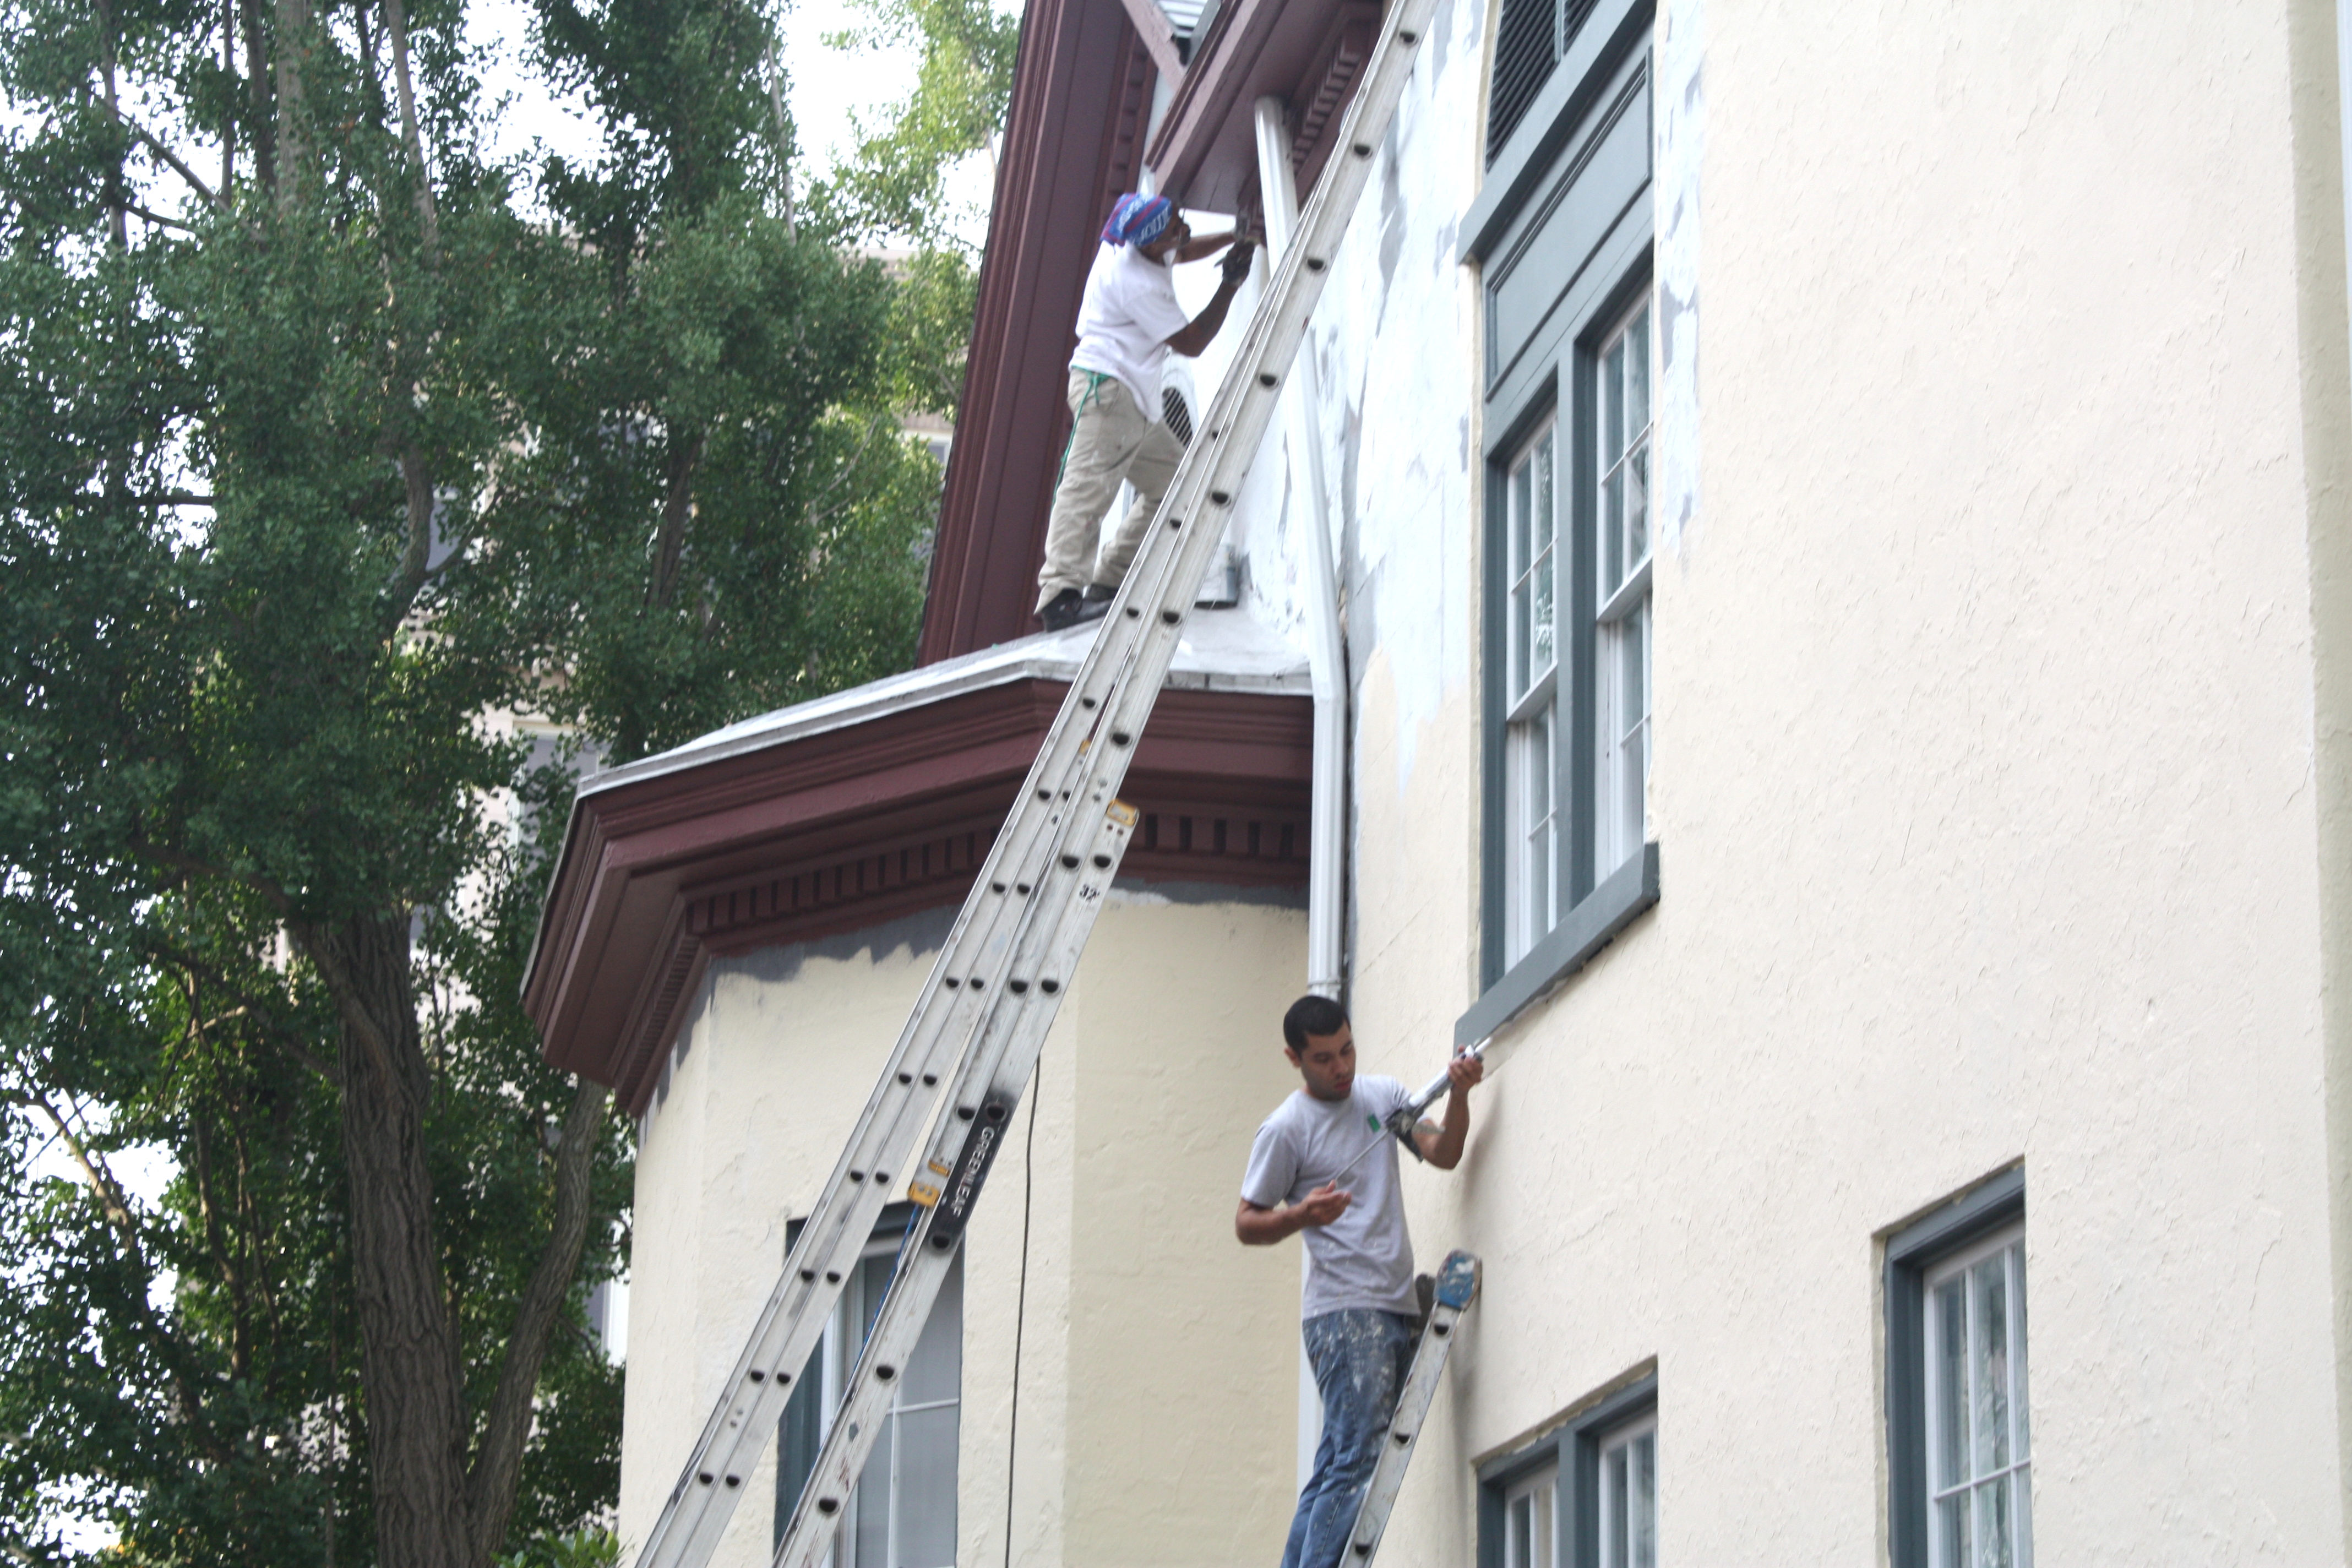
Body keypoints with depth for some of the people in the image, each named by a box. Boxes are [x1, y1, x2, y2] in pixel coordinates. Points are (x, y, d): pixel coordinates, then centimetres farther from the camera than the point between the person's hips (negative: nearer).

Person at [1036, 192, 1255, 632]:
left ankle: (1107, 581, 7)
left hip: (1136, 398, 10)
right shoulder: (1139, 285, -22)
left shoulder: (1129, 244, 6)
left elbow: (1184, 253, 31)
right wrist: (1230, 286, -5)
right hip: (1106, 388, -10)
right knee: (1088, 486, -21)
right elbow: (1191, 343, -12)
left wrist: (1233, 239, 20)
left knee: (1174, 482, 10)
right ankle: (1059, 593, -34)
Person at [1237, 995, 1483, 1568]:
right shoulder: (1286, 1129, -4)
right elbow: (1247, 1224, -1)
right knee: (1357, 1461, -16)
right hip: (1344, 1311, -7)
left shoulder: (1384, 1094, 14)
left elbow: (1443, 1154, 4)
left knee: (1336, 1466, 5)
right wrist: (1302, 1214, -20)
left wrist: (1459, 1096, -13)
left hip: (1398, 1307, 7)